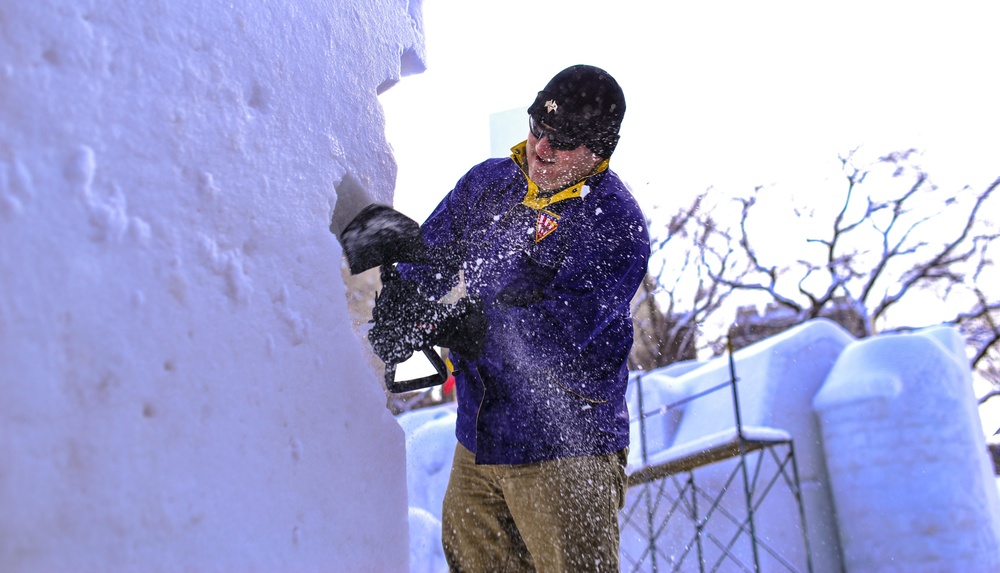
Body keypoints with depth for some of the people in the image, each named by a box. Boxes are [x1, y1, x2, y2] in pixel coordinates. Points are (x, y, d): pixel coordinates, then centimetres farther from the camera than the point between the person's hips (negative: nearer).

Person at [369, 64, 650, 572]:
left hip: (564, 452, -6)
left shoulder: (616, 224, -15)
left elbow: (560, 327, -25)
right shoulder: (488, 183, 5)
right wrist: (397, 305, -14)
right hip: (478, 437, 7)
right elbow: (430, 256, 9)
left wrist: (445, 326, -28)